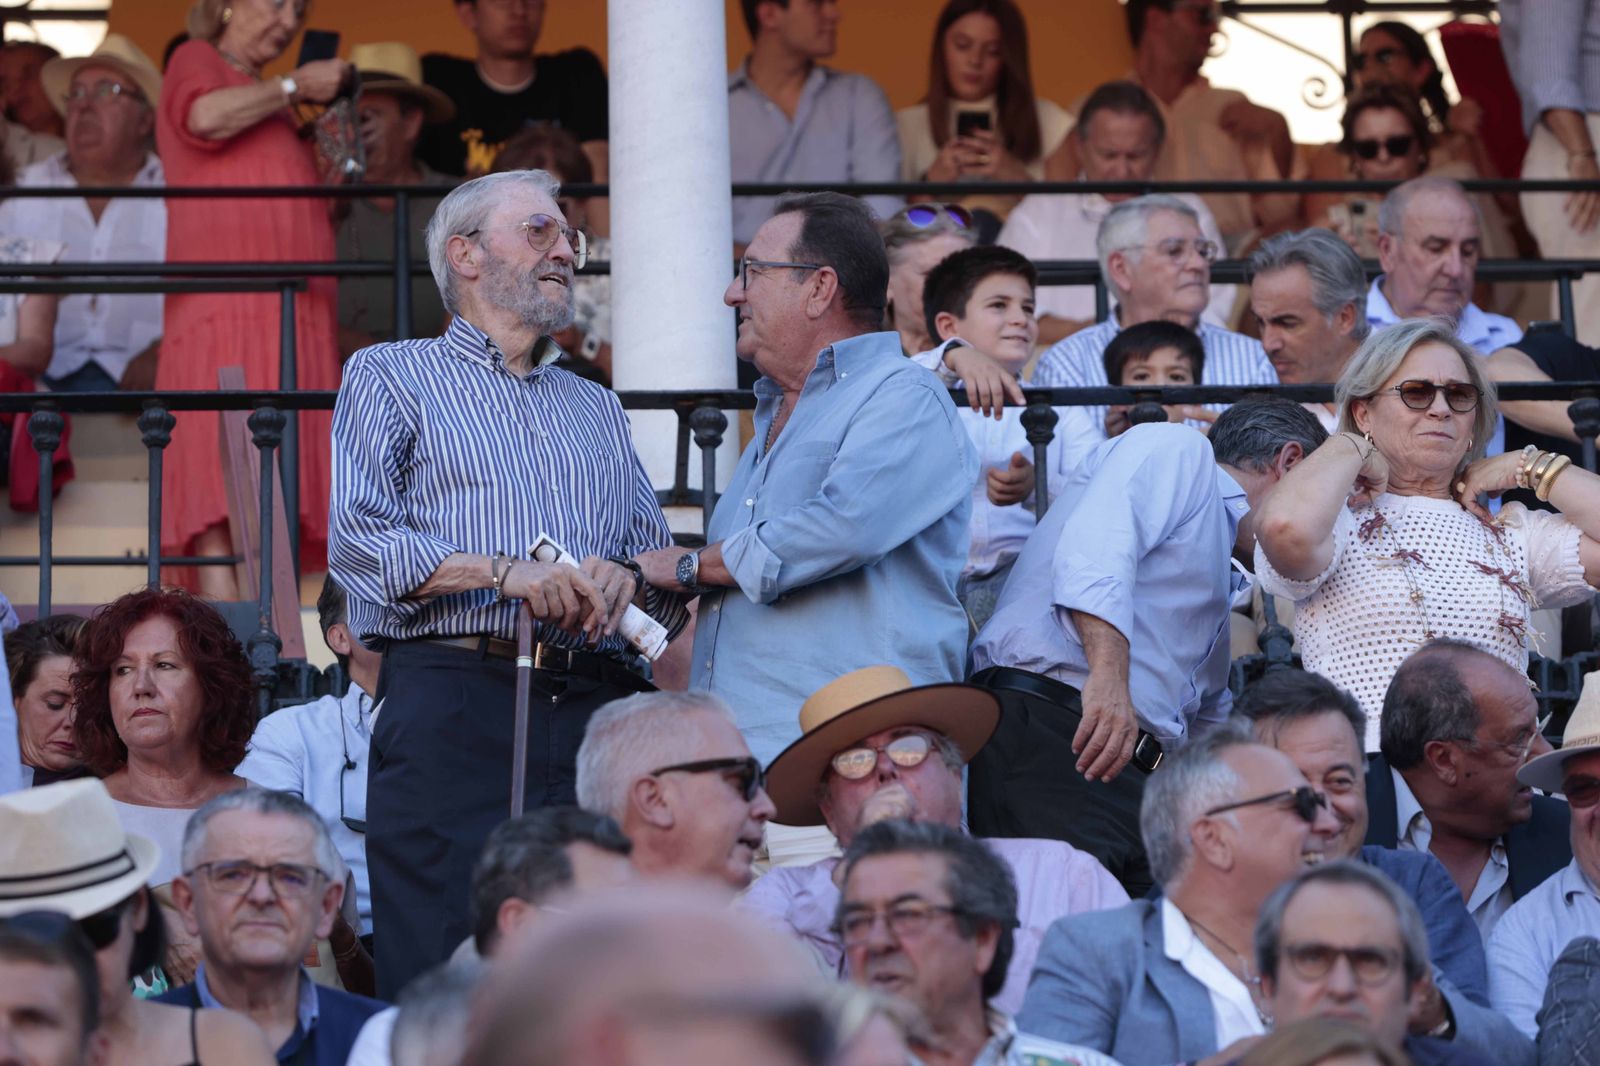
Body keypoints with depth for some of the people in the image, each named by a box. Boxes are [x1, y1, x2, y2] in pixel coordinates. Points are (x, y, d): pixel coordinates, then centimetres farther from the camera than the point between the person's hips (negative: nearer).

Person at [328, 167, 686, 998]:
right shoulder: (390, 378, 13)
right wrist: (503, 573, -14)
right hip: (454, 703, -4)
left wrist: (627, 580, -3)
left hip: (596, 708, 5)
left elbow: (667, 574, 21)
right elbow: (358, 541, -3)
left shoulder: (596, 409, 28)